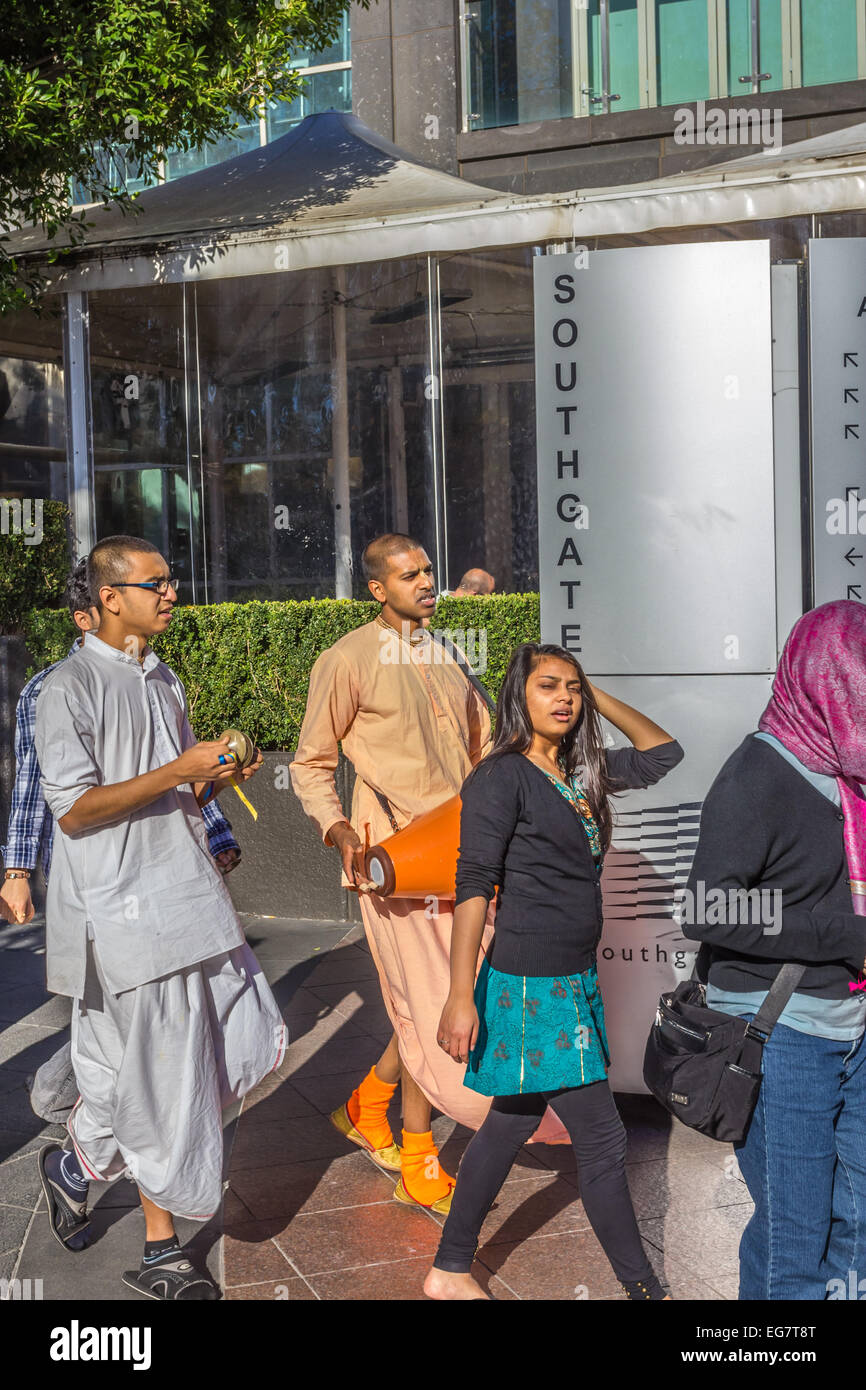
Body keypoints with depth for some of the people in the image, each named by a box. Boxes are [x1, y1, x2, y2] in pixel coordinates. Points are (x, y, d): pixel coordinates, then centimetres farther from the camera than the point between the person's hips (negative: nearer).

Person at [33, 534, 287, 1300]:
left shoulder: (164, 679, 16)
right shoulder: (70, 688, -10)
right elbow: (73, 807, -16)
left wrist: (219, 777, 2)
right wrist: (180, 771, -19)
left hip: (188, 890, 8)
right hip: (125, 905, -8)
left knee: (250, 1041, 6)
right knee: (163, 1077, -1)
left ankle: (80, 1160, 23)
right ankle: (160, 1251, 22)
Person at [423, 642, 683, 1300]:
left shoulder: (580, 771, 8)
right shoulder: (502, 777, -13)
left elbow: (662, 753, 19)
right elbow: (473, 885, -17)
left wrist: (598, 698, 9)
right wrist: (461, 997, -21)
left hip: (574, 980, 8)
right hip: (532, 985, -8)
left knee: (515, 1119, 16)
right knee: (601, 1137, 0)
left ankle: (451, 1270, 30)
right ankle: (643, 1285, 15)